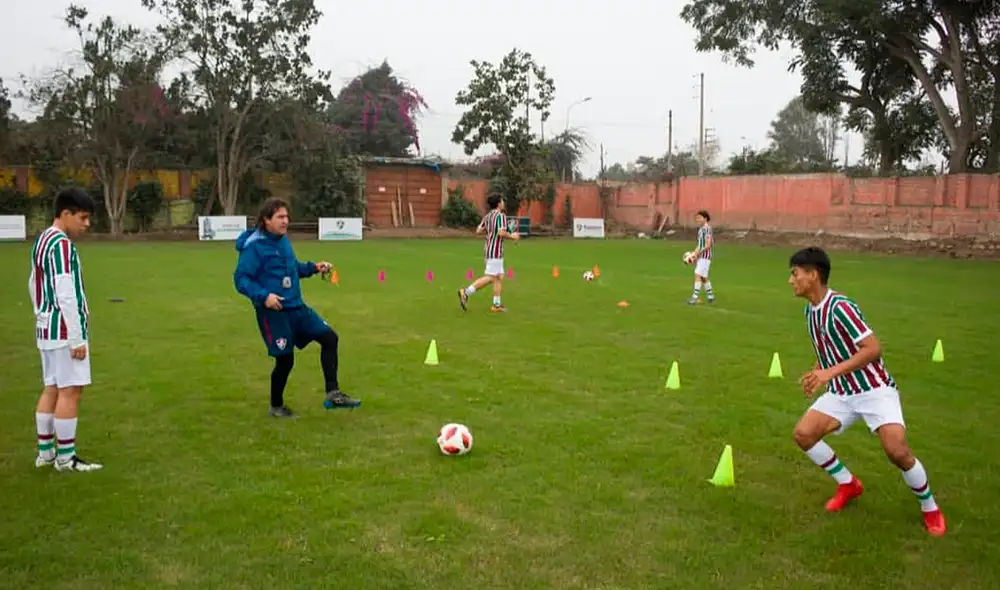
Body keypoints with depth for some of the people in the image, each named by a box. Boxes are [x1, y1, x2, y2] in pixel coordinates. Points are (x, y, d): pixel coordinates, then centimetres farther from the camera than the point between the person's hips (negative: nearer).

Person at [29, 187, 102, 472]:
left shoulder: (42, 240, 13)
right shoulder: (62, 244, -17)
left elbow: (33, 285, 22)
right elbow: (66, 295, -21)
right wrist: (77, 338, -19)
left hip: (47, 329, 10)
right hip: (64, 330, -10)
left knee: (52, 388, 14)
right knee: (70, 390, -4)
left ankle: (45, 451, 21)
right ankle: (65, 457, 2)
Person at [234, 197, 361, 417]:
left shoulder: (283, 240, 9)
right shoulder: (254, 246, -15)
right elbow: (240, 278, -18)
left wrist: (313, 267, 8)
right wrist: (263, 296, -30)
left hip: (296, 306, 8)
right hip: (272, 311, -8)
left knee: (329, 337, 1)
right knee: (285, 359, 0)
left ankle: (332, 394, 7)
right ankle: (276, 407, 25)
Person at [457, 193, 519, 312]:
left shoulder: (487, 216, 11)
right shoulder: (501, 215, -13)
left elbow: (478, 231, 10)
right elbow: (501, 233, -24)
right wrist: (512, 236, -8)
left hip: (489, 249, 9)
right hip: (495, 251, -9)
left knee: (499, 277, 11)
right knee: (489, 277, -7)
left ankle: (497, 304, 10)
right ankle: (466, 292, -10)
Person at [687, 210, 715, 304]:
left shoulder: (707, 229, -14)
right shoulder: (700, 229, 14)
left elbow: (708, 245, -20)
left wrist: (698, 253, -19)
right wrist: (694, 253, 9)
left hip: (705, 257, -9)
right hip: (701, 257, 9)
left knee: (698, 275, -14)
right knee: (703, 278, 14)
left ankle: (695, 298, -16)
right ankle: (710, 296, 26)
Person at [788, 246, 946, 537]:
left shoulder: (840, 307, -23)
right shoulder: (810, 310, 4)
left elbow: (873, 348, -26)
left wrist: (830, 372, -30)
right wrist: (815, 373, 1)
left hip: (874, 390, -8)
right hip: (841, 393, 8)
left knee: (897, 451, -21)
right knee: (803, 433, -8)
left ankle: (930, 508, 8)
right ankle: (849, 484, 15)